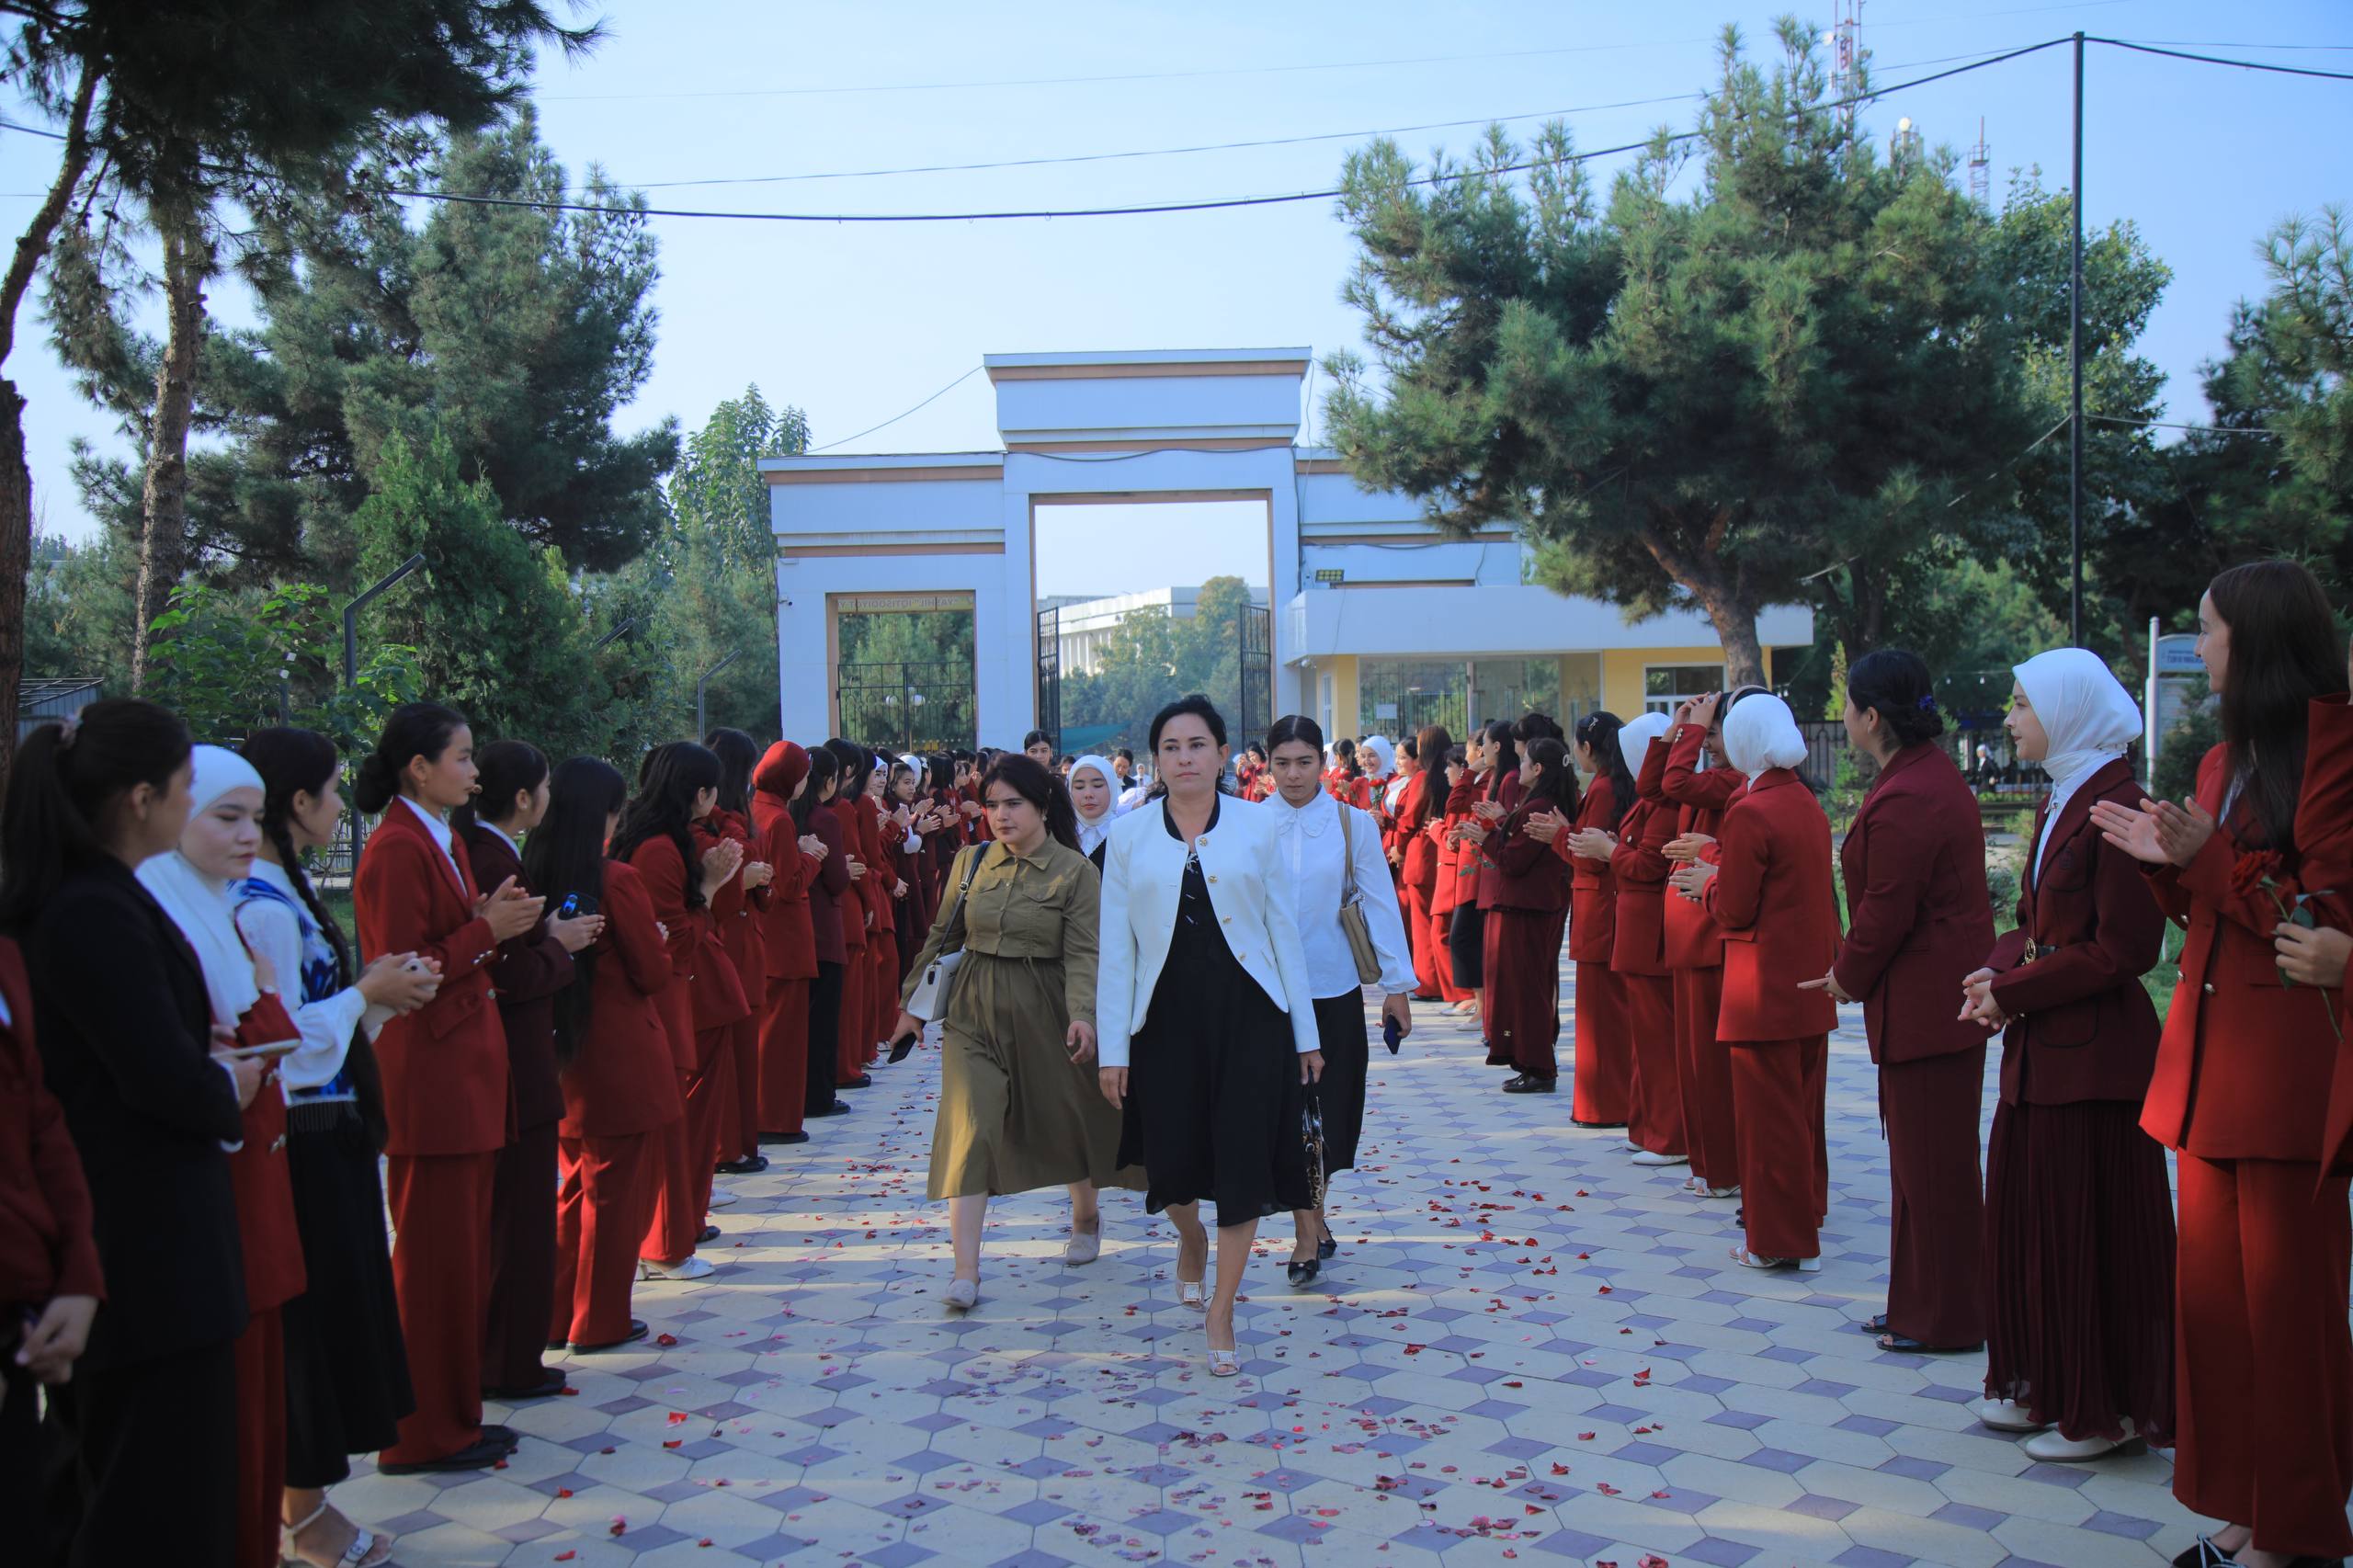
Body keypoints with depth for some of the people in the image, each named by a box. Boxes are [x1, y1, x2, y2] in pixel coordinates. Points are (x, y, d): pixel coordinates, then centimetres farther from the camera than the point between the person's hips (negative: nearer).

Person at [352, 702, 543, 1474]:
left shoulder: (439, 842, 15)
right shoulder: (396, 851, -15)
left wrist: (493, 918, 2)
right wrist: (487, 929, -15)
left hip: (466, 1068, 10)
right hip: (429, 1075, -10)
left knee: (464, 1252, 14)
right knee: (435, 1257, -1)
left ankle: (456, 1415, 24)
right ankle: (425, 1432, 9)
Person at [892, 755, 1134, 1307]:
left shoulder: (1075, 871, -5)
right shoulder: (972, 861, 5)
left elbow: (1082, 952, -11)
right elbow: (942, 937, 12)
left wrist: (1082, 1014, -26)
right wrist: (913, 1003, 12)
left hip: (1042, 1013, -2)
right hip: (973, 1012, 2)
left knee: (1063, 1118, 13)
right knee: (970, 1131, -9)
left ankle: (1086, 1216, 43)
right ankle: (965, 1272, -9)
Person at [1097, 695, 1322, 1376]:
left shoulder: (1256, 824, 2)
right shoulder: (1128, 835, 2)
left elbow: (1282, 925, 3)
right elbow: (1116, 946, 3)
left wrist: (1306, 1033, 2)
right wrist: (1112, 1047, 0)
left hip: (1248, 1013, -1)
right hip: (1166, 1017, 1)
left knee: (1243, 1159, -1)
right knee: (1172, 1160, 7)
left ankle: (1221, 1313, 14)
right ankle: (1191, 1240, 44)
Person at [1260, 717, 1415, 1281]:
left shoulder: (1352, 824, -1)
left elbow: (1380, 903, 2)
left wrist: (1397, 985, 1)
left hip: (1334, 987, 1)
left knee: (1330, 1106, 8)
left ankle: (1311, 1220, 26)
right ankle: (1310, 1232, 2)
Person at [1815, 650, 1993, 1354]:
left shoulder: (1903, 802, -22)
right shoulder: (1934, 771, 12)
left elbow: (1886, 914, -20)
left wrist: (1850, 977, -3)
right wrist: (1855, 971, 14)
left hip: (1924, 1003, -11)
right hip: (1941, 997, 11)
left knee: (1933, 1164, 0)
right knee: (1923, 1159, 17)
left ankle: (1945, 1320, 11)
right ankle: (1919, 1305, 27)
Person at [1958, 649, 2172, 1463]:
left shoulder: (2116, 805, -17)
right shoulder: (2061, 800, 12)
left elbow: (2126, 948, -20)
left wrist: (2013, 990, -16)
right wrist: (1998, 974, -3)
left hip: (2093, 1051, -9)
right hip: (2040, 1047, 9)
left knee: (2089, 1230, 1)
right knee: (2026, 1218, 15)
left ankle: (2101, 1411, 13)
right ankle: (2042, 1386, 27)